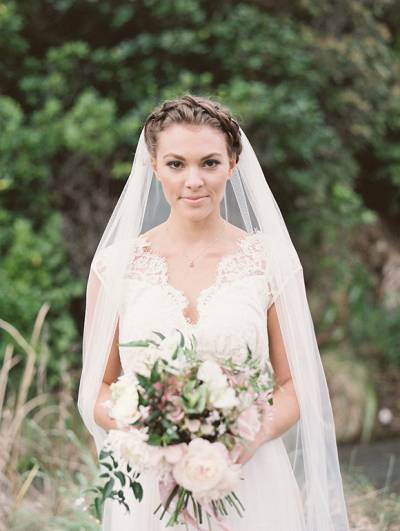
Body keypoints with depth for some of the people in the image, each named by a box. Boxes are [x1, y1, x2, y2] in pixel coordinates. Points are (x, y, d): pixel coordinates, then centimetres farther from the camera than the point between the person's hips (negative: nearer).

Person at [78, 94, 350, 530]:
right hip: (150, 492, 0)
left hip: (252, 487, 0)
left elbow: (293, 387, 4)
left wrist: (256, 434, -14)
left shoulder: (271, 260, -1)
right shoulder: (115, 264, -1)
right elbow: (98, 389, 4)